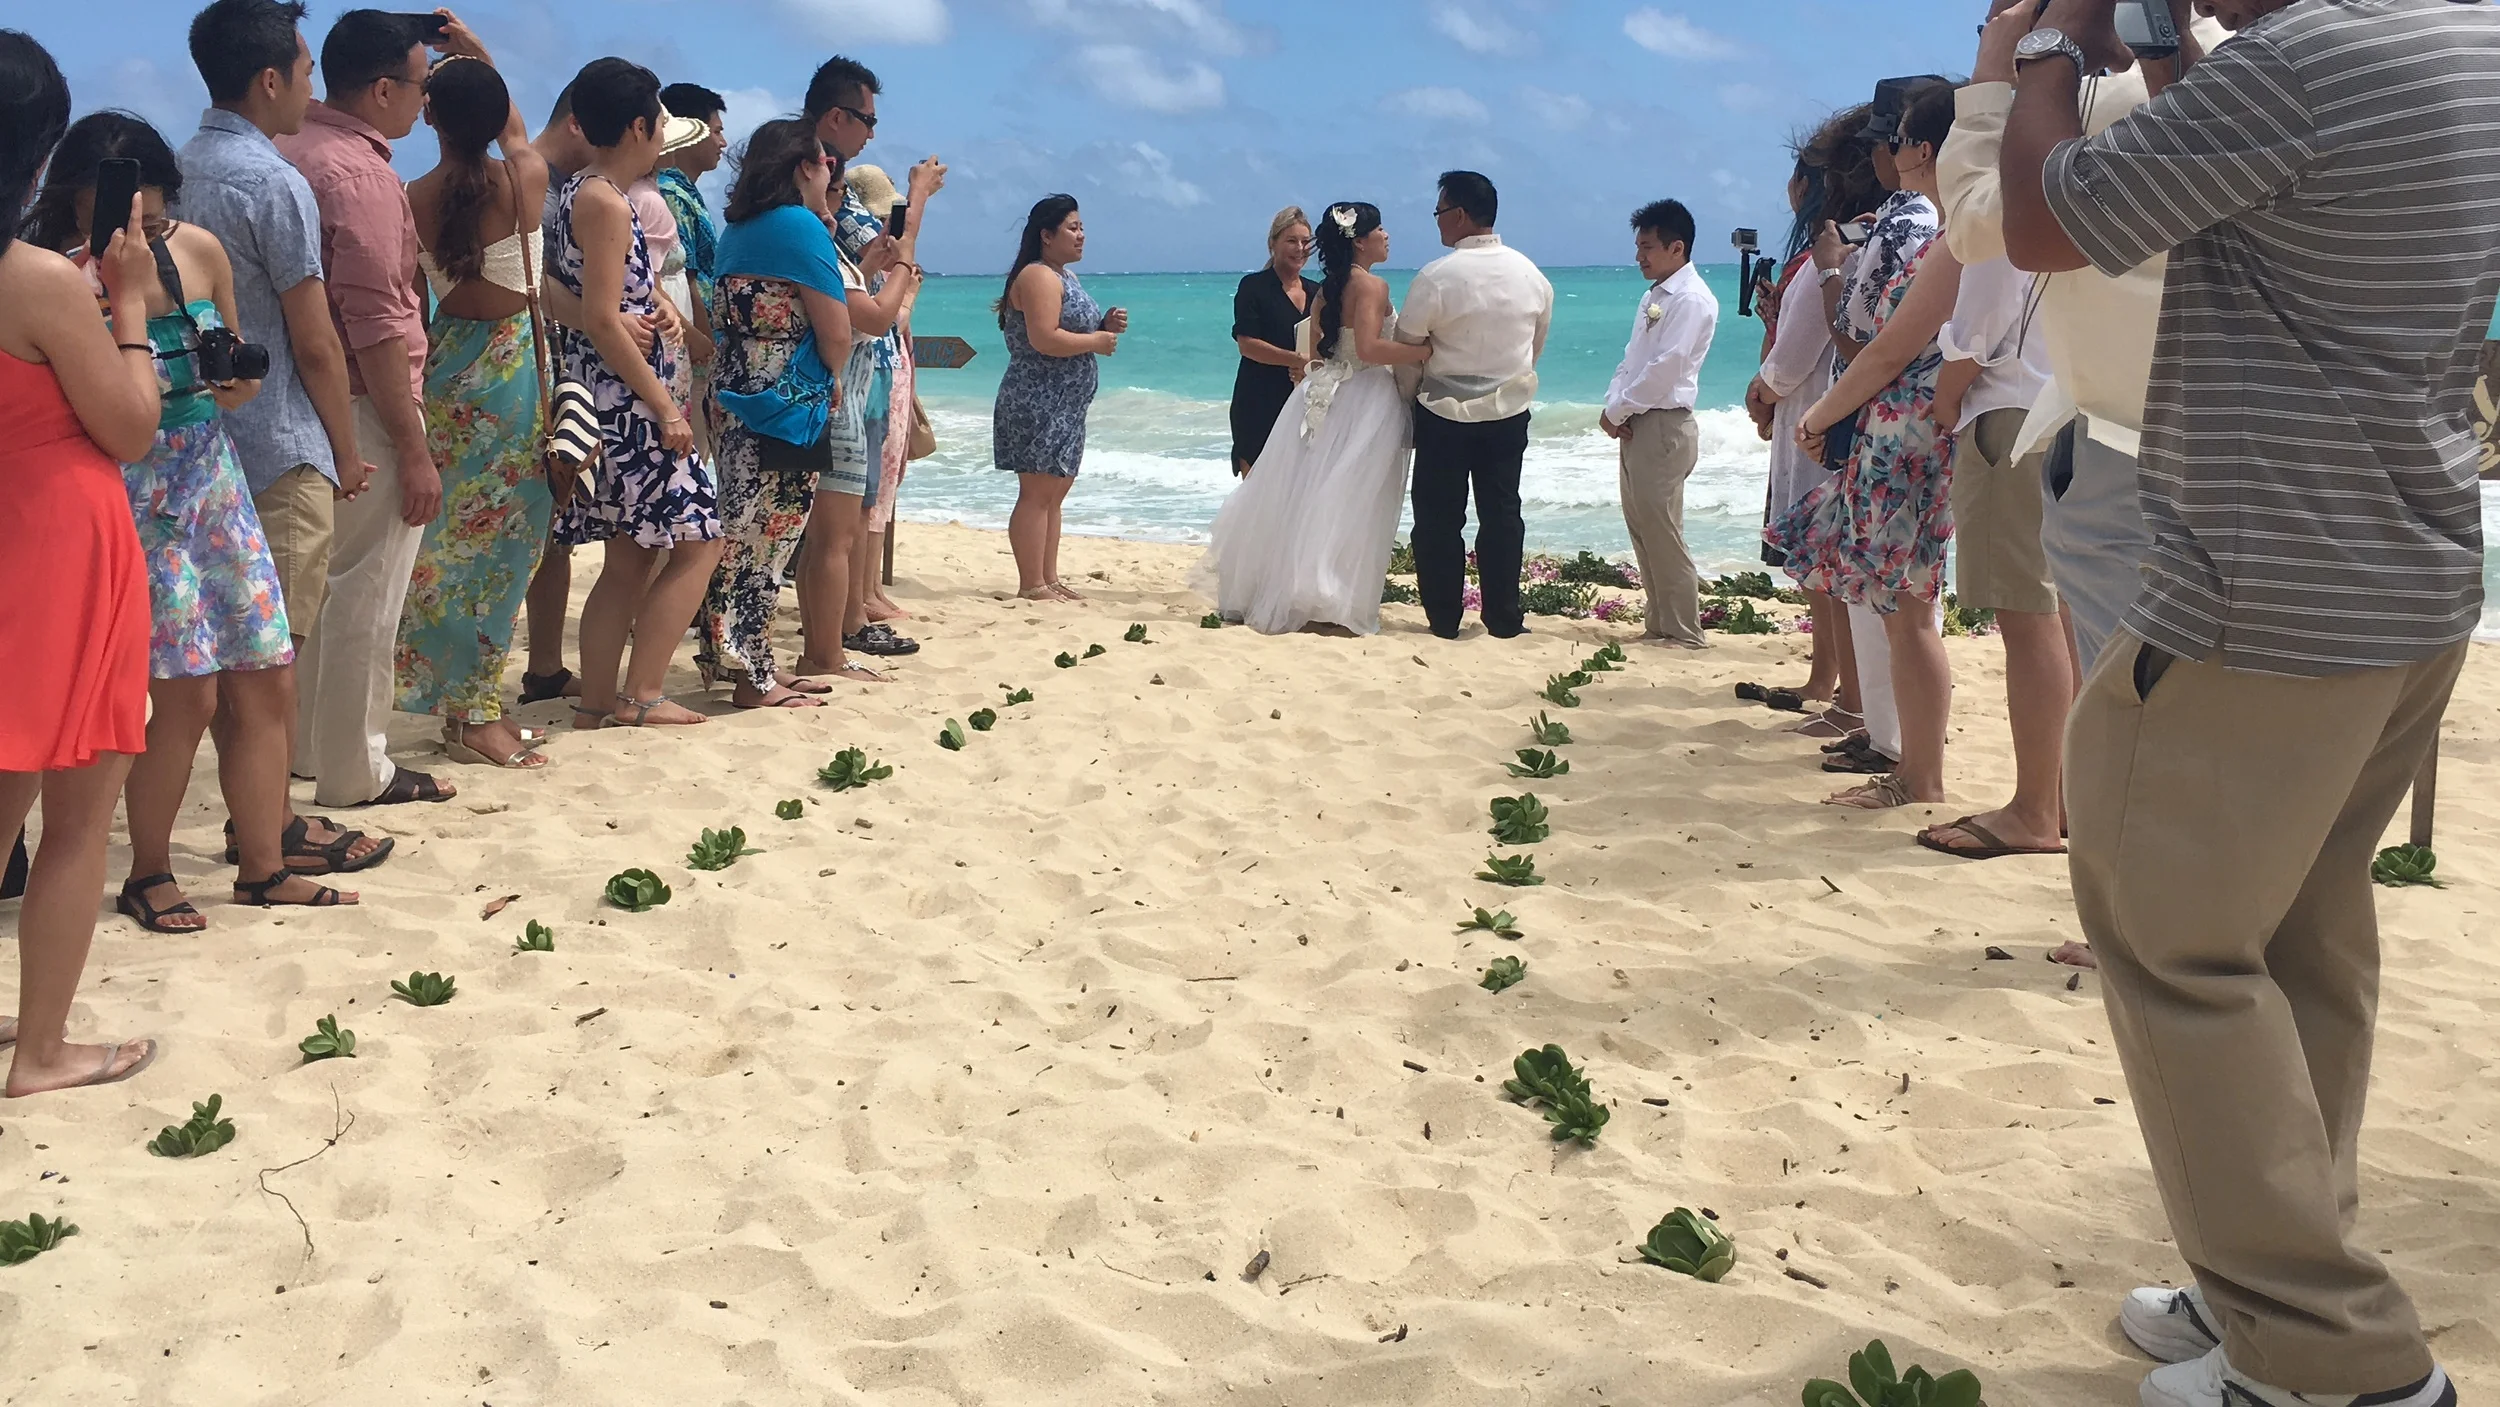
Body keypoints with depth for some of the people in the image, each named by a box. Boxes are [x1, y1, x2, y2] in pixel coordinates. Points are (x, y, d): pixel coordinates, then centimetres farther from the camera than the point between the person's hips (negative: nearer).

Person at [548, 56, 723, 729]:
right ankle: (641, 695, -1)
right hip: (625, 400, -10)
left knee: (631, 559, 12)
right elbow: (602, 321, -20)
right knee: (697, 540, -3)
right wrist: (665, 408, -18)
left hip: (604, 400, 10)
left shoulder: (577, 193, 15)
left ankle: (596, 702, 14)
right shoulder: (606, 202, -14)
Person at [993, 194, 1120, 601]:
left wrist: (1105, 325, 7)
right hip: (1038, 403, -11)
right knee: (1037, 494, -8)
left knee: (1055, 493, 12)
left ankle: (1048, 579, 18)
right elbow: (1043, 339, -25)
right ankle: (1031, 585, -6)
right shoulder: (1038, 277, -14)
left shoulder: (1064, 277, 18)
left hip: (1063, 407, 11)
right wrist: (1097, 341, -15)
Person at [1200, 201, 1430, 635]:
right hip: (1363, 404, -8)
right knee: (1348, 507, -5)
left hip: (1323, 399, 8)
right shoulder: (1373, 286, -13)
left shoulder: (1324, 291, 11)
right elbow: (1370, 348, -23)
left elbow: (1318, 352, 13)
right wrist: (1428, 350, -19)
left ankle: (1281, 595, 16)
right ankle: (1334, 605, -5)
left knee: (1304, 500, 11)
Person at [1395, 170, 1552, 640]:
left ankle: (1444, 620, 8)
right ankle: (1503, 620, 12)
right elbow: (1537, 346, 11)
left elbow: (1405, 349, -6)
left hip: (1444, 414, -4)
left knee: (1439, 518, 5)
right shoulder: (1531, 275, 1)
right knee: (1501, 514, 10)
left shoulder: (1437, 277, -15)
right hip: (1510, 413, 4)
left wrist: (1411, 396, 12)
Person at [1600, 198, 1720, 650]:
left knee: (1662, 532, -9)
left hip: (1664, 426, -10)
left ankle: (1684, 633, -3)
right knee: (1641, 528, 11)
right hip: (1636, 426, 10)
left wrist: (1618, 411, -12)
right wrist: (1613, 405, 1)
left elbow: (1664, 368, -19)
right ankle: (1658, 624, 18)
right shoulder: (1653, 297, 18)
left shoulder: (1692, 300, -12)